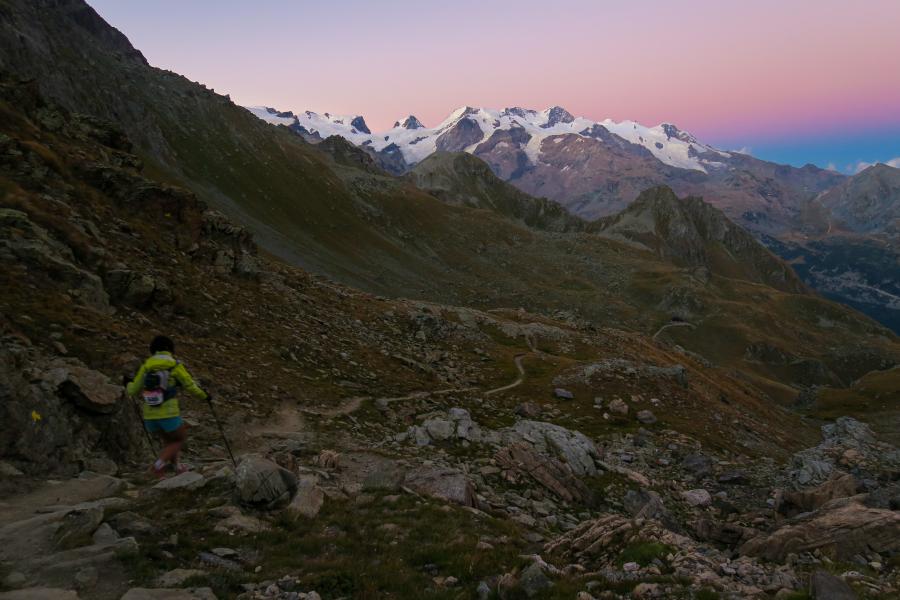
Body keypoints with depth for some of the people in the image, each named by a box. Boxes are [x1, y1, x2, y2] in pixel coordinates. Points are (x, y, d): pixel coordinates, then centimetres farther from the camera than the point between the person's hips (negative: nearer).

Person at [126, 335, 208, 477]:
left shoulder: (146, 366, 7)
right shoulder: (175, 366, -4)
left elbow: (133, 391, 11)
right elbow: (191, 388, -1)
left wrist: (128, 385, 34)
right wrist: (204, 396, 19)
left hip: (149, 416, 5)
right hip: (169, 415, -5)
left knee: (168, 439, 29)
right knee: (180, 440, 19)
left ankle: (178, 467, 25)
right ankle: (158, 465, -1)